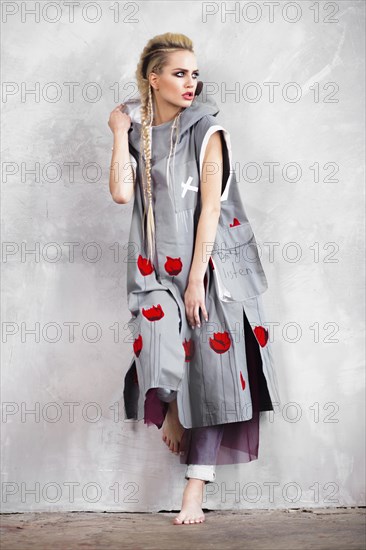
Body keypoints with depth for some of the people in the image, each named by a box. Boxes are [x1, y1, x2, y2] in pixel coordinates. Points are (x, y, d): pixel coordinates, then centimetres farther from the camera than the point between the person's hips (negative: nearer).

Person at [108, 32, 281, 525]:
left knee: (211, 366, -3)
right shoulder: (137, 133, 8)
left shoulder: (207, 132, -2)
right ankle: (171, 410, 18)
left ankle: (195, 493, 5)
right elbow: (122, 193, -8)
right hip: (158, 267, 2)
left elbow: (210, 206, -9)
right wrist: (119, 133, -3)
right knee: (159, 351, -19)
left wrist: (196, 279, -15)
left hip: (209, 262, -2)